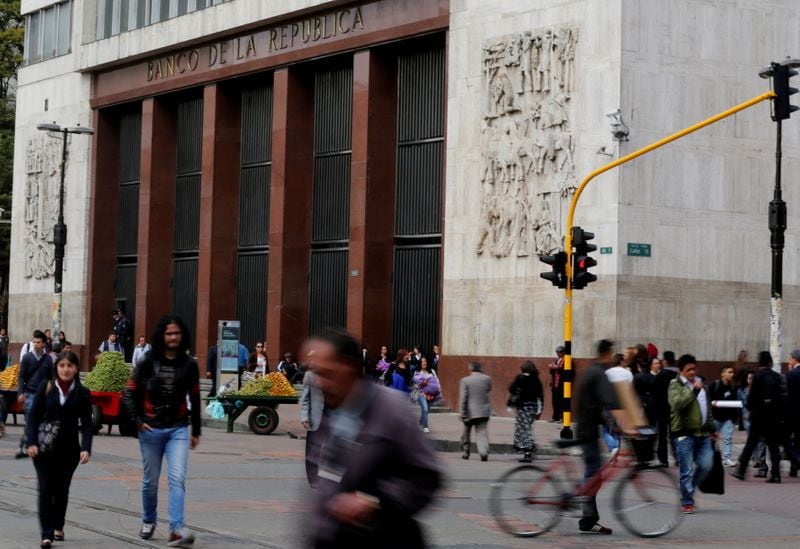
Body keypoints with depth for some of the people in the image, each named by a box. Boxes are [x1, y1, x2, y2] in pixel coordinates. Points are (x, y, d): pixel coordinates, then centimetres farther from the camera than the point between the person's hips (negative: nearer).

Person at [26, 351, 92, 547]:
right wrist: (31, 442, -10)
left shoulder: (82, 393, 0)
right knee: (46, 489, -7)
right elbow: (34, 416, 0)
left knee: (62, 489, 11)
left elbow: (86, 424, -1)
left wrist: (86, 448, -14)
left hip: (69, 449, 1)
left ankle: (58, 527, 29)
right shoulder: (46, 388, -1)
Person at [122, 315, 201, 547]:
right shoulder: (148, 363, -2)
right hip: (151, 429, 0)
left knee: (177, 479, -13)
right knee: (150, 481, 11)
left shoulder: (189, 365, 4)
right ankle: (148, 521, 33)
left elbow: (194, 399, 12)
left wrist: (196, 431, 14)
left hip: (178, 430, 0)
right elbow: (129, 393, 2)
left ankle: (176, 529, -19)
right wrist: (138, 421, -8)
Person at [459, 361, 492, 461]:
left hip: (470, 412, -2)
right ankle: (484, 452, -18)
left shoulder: (465, 381, -9)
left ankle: (465, 452, 25)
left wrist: (462, 414, -9)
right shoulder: (487, 379, -2)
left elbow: (462, 399, -12)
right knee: (482, 432, 1)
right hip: (484, 411, 2)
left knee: (466, 433, 17)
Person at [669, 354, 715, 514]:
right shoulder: (675, 385, -3)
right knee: (686, 470, -3)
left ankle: (688, 488, 23)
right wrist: (694, 390, -23)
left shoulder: (700, 383, 17)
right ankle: (687, 501, 6)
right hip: (684, 434, -6)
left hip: (702, 434, 6)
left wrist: (711, 428, 26)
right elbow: (678, 403, -23)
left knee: (706, 465, 0)